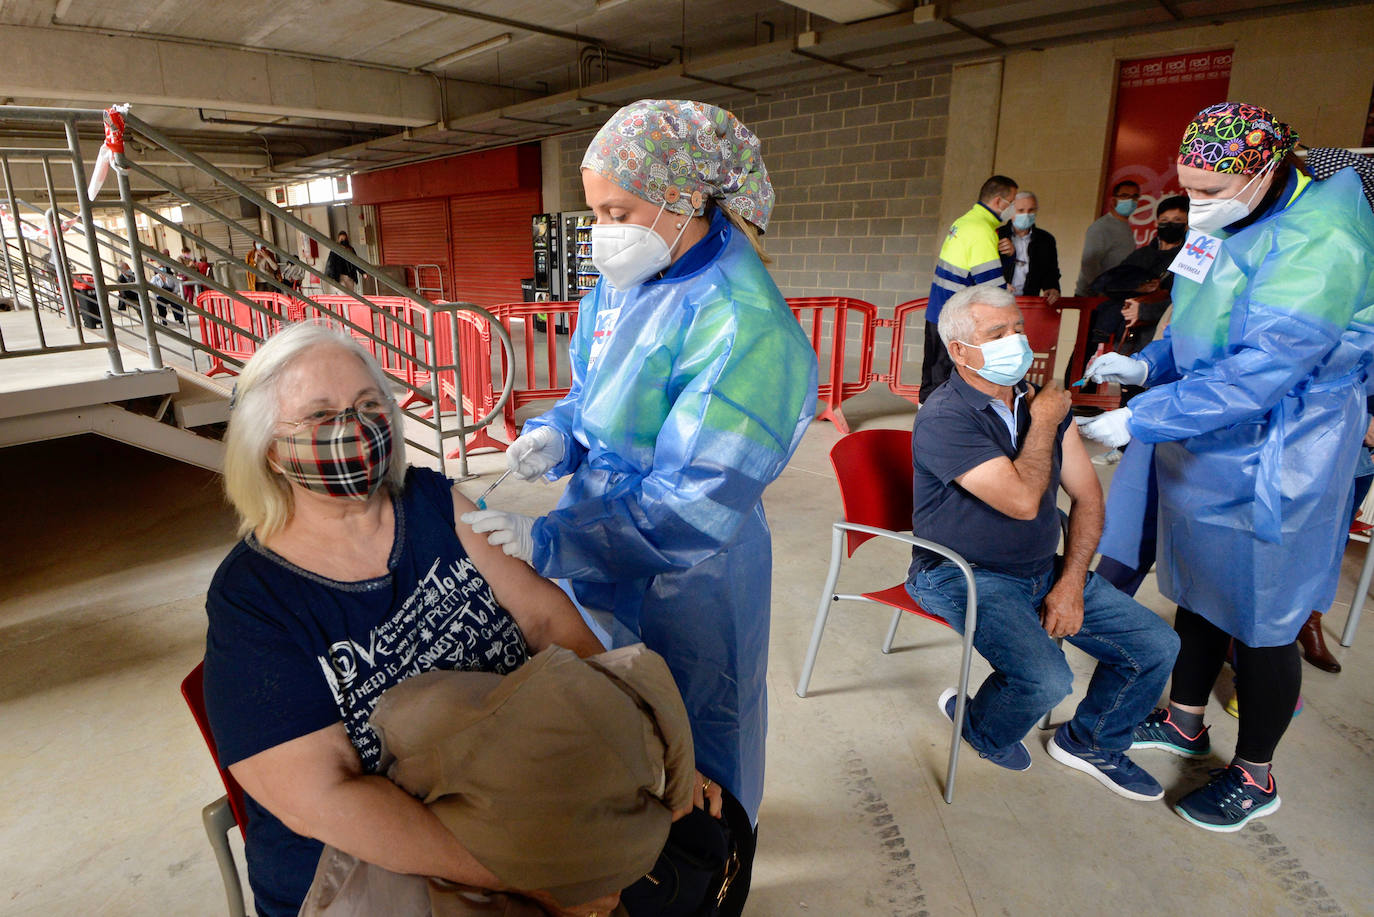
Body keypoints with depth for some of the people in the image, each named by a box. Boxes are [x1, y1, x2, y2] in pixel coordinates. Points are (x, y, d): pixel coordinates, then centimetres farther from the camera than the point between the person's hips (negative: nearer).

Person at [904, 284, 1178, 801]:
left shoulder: (1041, 399, 4)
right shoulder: (943, 419, -20)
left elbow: (1086, 494, 5)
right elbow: (1023, 501, -27)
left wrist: (1071, 583, -5)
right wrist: (1044, 423, -14)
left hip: (1043, 571, 7)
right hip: (964, 575, -7)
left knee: (1156, 646, 1)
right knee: (1046, 679, -26)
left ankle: (1089, 742, 27)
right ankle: (981, 732, 10)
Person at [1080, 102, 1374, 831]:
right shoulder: (1226, 227, 5)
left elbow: (1259, 371, -29)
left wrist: (1138, 420, -28)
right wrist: (1145, 365, 1)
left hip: (1270, 462, -8)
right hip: (1203, 445, 8)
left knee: (1259, 619, 6)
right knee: (1197, 589, 20)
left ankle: (1255, 777, 28)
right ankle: (1184, 721, 41)